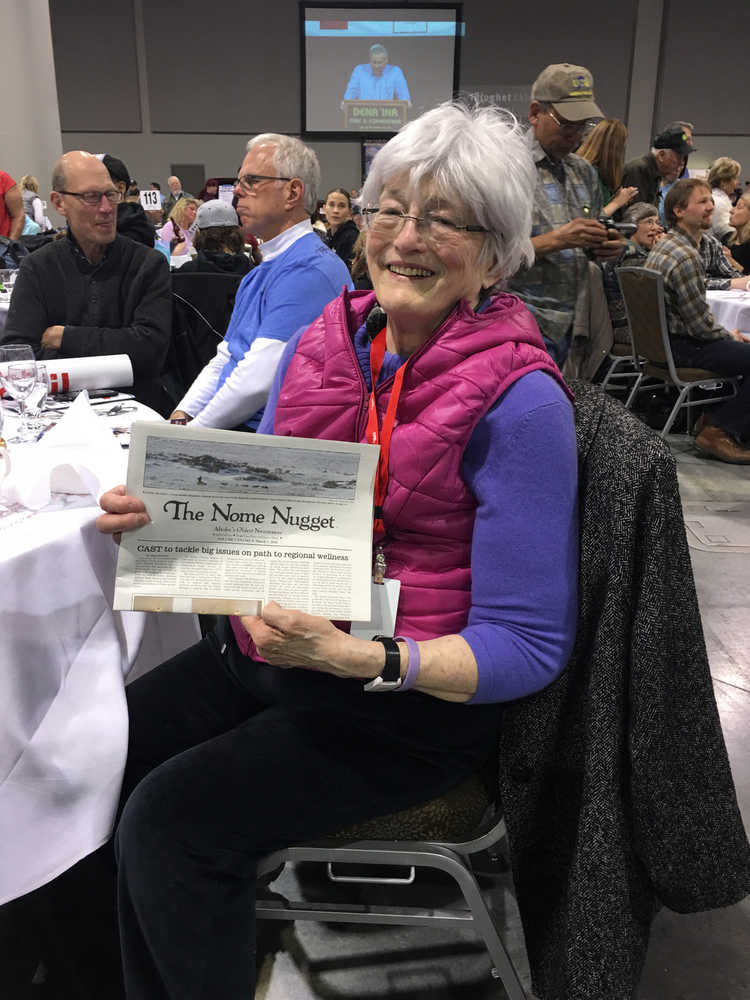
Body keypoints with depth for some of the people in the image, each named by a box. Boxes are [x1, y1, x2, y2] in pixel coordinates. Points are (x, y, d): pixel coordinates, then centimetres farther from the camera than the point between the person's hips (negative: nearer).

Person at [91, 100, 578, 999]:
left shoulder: (518, 400, -17)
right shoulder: (325, 343, 2)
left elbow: (528, 648, -17)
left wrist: (359, 659, -30)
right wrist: (162, 512, -10)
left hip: (415, 697, -6)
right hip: (271, 645, 6)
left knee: (170, 818, -17)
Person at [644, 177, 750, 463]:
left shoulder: (665, 244, 12)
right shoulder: (686, 257, -21)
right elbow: (701, 325, -19)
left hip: (660, 339, 11)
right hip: (679, 348, -11)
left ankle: (715, 416, 20)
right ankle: (718, 431, -6)